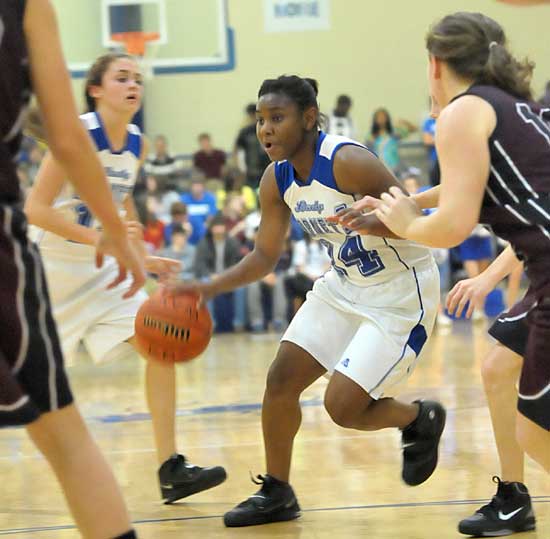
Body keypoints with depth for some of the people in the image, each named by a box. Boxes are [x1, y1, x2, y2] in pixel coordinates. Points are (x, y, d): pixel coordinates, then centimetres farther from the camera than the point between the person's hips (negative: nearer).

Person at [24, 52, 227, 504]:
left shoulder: (137, 144, 1)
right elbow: (36, 208, -22)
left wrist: (144, 257, 8)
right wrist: (100, 238, -30)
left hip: (103, 268, 6)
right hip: (54, 264, -6)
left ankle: (171, 468, -7)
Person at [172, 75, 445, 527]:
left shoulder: (348, 162, -26)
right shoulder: (276, 180, -3)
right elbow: (265, 257, 7)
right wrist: (207, 289, -5)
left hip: (401, 292, -8)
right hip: (345, 285, 8)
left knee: (343, 406, -12)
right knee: (282, 378, 1)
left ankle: (421, 420, 19)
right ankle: (277, 494, 16)